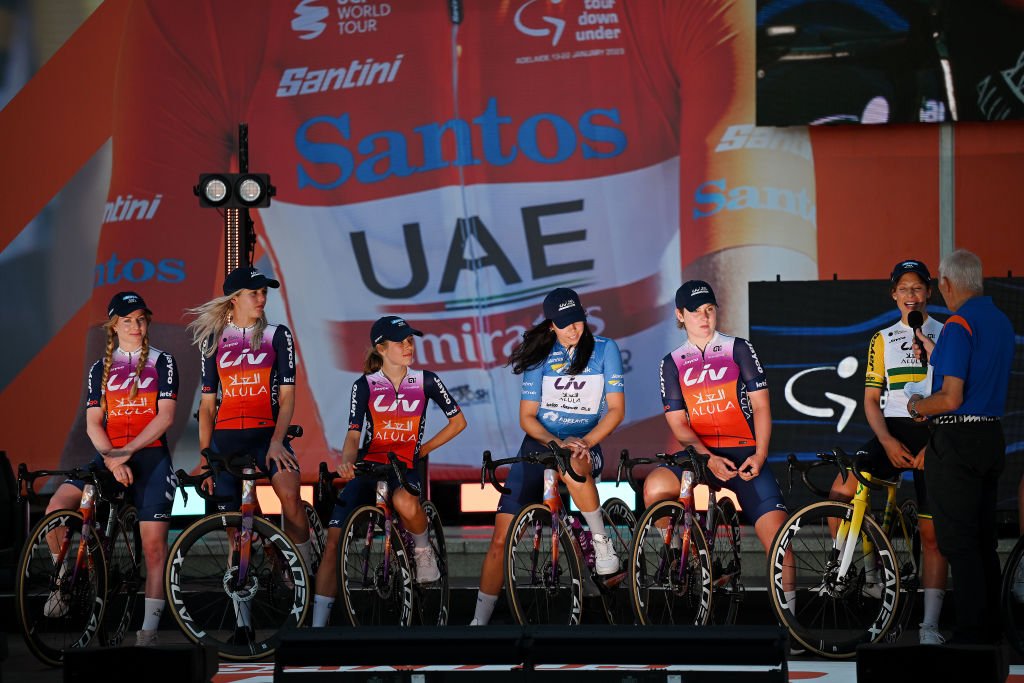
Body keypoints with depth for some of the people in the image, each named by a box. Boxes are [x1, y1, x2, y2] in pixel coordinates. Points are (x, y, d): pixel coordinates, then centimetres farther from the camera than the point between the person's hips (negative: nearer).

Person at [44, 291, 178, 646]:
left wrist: (127, 451, -16)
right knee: (58, 505, -22)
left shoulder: (162, 362, 5)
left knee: (153, 544, -7)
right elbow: (93, 422, 5)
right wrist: (111, 457, -14)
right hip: (109, 457, 2)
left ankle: (148, 631, -2)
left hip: (150, 456, -2)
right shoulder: (100, 369, 14)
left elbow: (165, 416, -6)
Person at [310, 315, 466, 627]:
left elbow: (458, 421, 8)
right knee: (333, 542, -13)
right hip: (367, 466, 1)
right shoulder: (365, 385, 0)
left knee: (404, 502, -40)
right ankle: (318, 624, -10)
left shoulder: (425, 381, 1)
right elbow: (353, 434, -6)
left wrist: (423, 449, 3)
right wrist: (346, 461, -27)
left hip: (404, 467, -1)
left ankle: (423, 551, -6)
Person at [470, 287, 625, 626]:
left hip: (585, 444, -3)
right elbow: (527, 416, 2)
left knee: (572, 465, -43)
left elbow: (616, 409, -4)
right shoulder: (540, 356, 3)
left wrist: (584, 442, -19)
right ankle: (479, 620, 3)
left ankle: (601, 541, -20)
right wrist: (555, 441, -17)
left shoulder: (604, 349, -2)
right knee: (501, 538, -6)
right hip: (539, 443, 3)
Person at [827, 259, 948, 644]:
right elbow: (871, 399, 10)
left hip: (933, 435, -2)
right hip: (893, 431, 2)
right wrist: (888, 442, -8)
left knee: (932, 532, -4)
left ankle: (930, 625, -3)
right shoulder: (882, 339, 15)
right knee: (841, 493, -22)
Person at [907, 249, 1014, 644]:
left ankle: (970, 633, -5)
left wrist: (917, 407, -3)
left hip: (955, 443, -9)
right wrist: (935, 354, 34)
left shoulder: (958, 326, -17)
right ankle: (990, 629, 18)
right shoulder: (1002, 322, 11)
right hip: (992, 437, 9)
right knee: (984, 541, 14)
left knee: (959, 544, -5)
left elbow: (951, 398, -22)